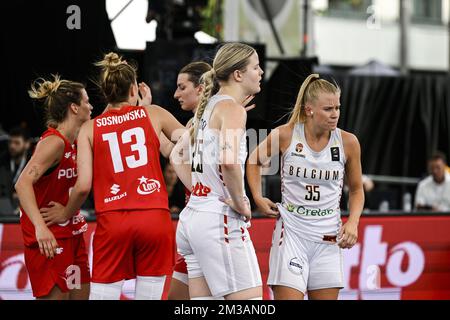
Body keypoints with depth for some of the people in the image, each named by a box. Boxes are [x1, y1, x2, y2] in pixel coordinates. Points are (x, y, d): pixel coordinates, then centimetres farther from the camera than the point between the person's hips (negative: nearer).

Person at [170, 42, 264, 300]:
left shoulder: (209, 106, 16)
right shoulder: (232, 109, -10)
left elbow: (177, 155, 26)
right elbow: (229, 161, -27)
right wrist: (240, 202, -14)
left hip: (193, 218, 9)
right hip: (220, 220, -9)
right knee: (250, 297, -8)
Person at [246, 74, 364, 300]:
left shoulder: (348, 142, -2)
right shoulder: (285, 135, -7)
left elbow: (356, 190, 12)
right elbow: (254, 161, 14)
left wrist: (352, 222, -4)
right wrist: (258, 198, 3)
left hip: (328, 237, 2)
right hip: (291, 232, -2)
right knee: (288, 296, -12)